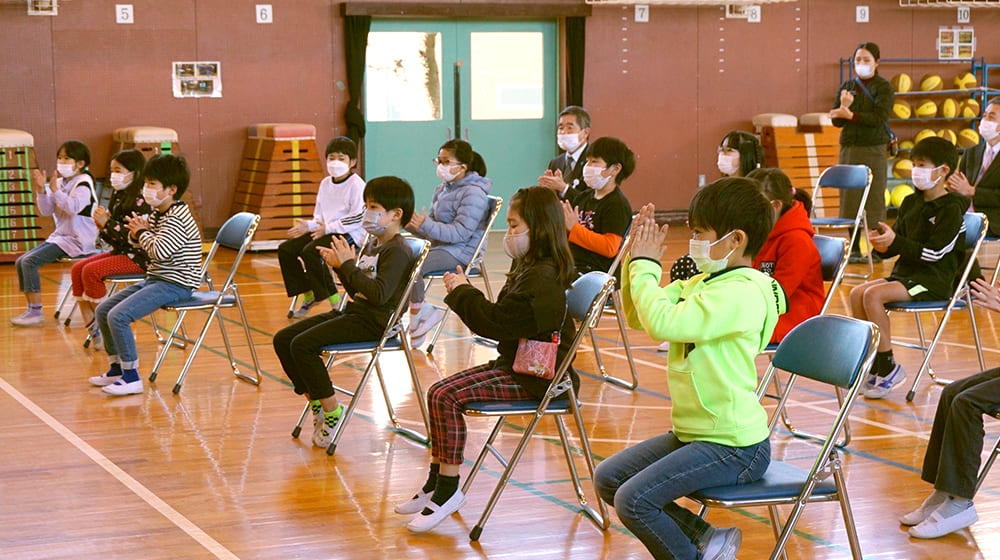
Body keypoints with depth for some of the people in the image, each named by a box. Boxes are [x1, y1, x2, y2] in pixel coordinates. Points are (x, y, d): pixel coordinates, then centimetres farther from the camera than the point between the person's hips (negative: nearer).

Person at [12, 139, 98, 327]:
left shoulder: (83, 184, -11)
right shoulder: (60, 182, 12)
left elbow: (74, 207, -27)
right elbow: (46, 210, 9)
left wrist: (55, 190, -30)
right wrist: (41, 190, -6)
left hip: (77, 240, -9)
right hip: (60, 235, 9)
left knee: (30, 261, -20)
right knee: (20, 262, 2)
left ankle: (36, 312, -17)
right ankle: (31, 309, 6)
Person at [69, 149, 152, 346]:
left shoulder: (141, 201, -16)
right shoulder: (118, 197, 11)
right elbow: (115, 239, 15)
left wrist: (108, 224, -21)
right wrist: (102, 228, -6)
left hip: (138, 257, -10)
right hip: (121, 252, 10)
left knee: (91, 271, -22)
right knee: (77, 269, -3)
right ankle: (91, 325, -4)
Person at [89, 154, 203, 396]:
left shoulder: (178, 220, -18)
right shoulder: (158, 214, 11)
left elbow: (159, 251, -29)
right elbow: (142, 246, 21)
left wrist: (142, 232, -11)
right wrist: (137, 235, -2)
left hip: (174, 284, -10)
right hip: (155, 279, 10)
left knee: (118, 316, -23)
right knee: (103, 310, 12)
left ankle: (131, 377, -17)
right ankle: (117, 368, 21)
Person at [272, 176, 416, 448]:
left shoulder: (398, 251, -12)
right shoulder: (372, 244, 17)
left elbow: (378, 294, -25)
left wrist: (348, 265, -19)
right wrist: (340, 266, 6)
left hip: (372, 322, -10)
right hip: (353, 312, 10)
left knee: (302, 344, -24)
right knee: (283, 339, 3)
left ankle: (332, 411, -12)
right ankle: (316, 404, 8)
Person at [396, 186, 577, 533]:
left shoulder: (542, 279, -21)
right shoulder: (529, 268, 14)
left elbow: (497, 322, -24)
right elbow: (501, 318, 17)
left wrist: (462, 293, -10)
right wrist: (463, 291, 4)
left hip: (533, 378, -11)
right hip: (515, 364, 11)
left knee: (446, 396, -21)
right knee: (438, 392, 4)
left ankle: (448, 490, -11)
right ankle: (437, 484, 12)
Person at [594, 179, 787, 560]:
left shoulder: (742, 292, -22)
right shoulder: (700, 282, 8)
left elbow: (662, 322, -32)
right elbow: (637, 317, 14)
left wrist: (645, 266, -16)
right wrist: (637, 259, 2)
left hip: (734, 446, -10)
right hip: (692, 432, 10)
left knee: (632, 499, -19)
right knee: (607, 478, 10)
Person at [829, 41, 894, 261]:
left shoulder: (883, 87, -1)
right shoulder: (846, 86, 13)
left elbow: (879, 118, -14)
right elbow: (836, 121, 6)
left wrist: (851, 115, -20)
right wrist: (843, 106, -14)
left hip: (873, 150, -4)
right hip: (848, 148, 4)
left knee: (874, 200, -5)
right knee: (850, 199, 3)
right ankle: (854, 248, 9)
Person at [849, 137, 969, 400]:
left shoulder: (951, 209, -10)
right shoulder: (910, 203, 13)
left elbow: (934, 253, -18)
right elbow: (898, 246, 16)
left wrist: (895, 241, -23)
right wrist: (883, 246, -8)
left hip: (935, 280, -8)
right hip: (905, 272, 8)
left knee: (873, 295, -26)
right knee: (857, 293, -13)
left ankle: (888, 367, -17)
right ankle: (874, 364, -5)